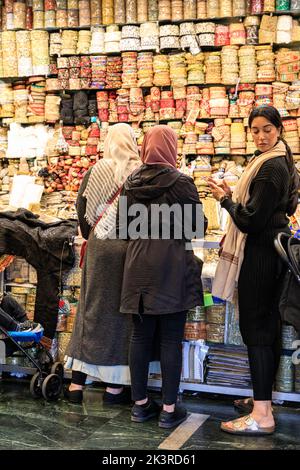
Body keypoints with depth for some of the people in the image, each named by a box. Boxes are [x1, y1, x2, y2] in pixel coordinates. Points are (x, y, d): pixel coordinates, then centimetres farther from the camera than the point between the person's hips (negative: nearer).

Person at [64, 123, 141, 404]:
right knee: (119, 312, 6)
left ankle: (77, 384, 15)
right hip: (128, 248, -2)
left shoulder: (94, 172, 2)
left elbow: (82, 212, 4)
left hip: (98, 247, 3)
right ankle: (114, 386, 13)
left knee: (91, 310, 10)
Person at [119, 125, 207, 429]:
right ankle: (169, 409, 8)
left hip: (139, 268, 4)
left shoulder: (131, 182, 4)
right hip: (171, 269, -4)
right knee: (170, 339, 2)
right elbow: (197, 226, -4)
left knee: (141, 335, 10)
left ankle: (140, 404, 19)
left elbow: (124, 227, 12)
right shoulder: (180, 182, -9)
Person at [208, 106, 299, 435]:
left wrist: (225, 199, -6)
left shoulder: (269, 167, -17)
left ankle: (262, 415, -4)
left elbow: (251, 221, -20)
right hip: (272, 250, 11)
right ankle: (263, 398, 29)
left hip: (260, 255, -11)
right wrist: (232, 195, 12)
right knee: (267, 326, 16)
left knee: (255, 328, -8)